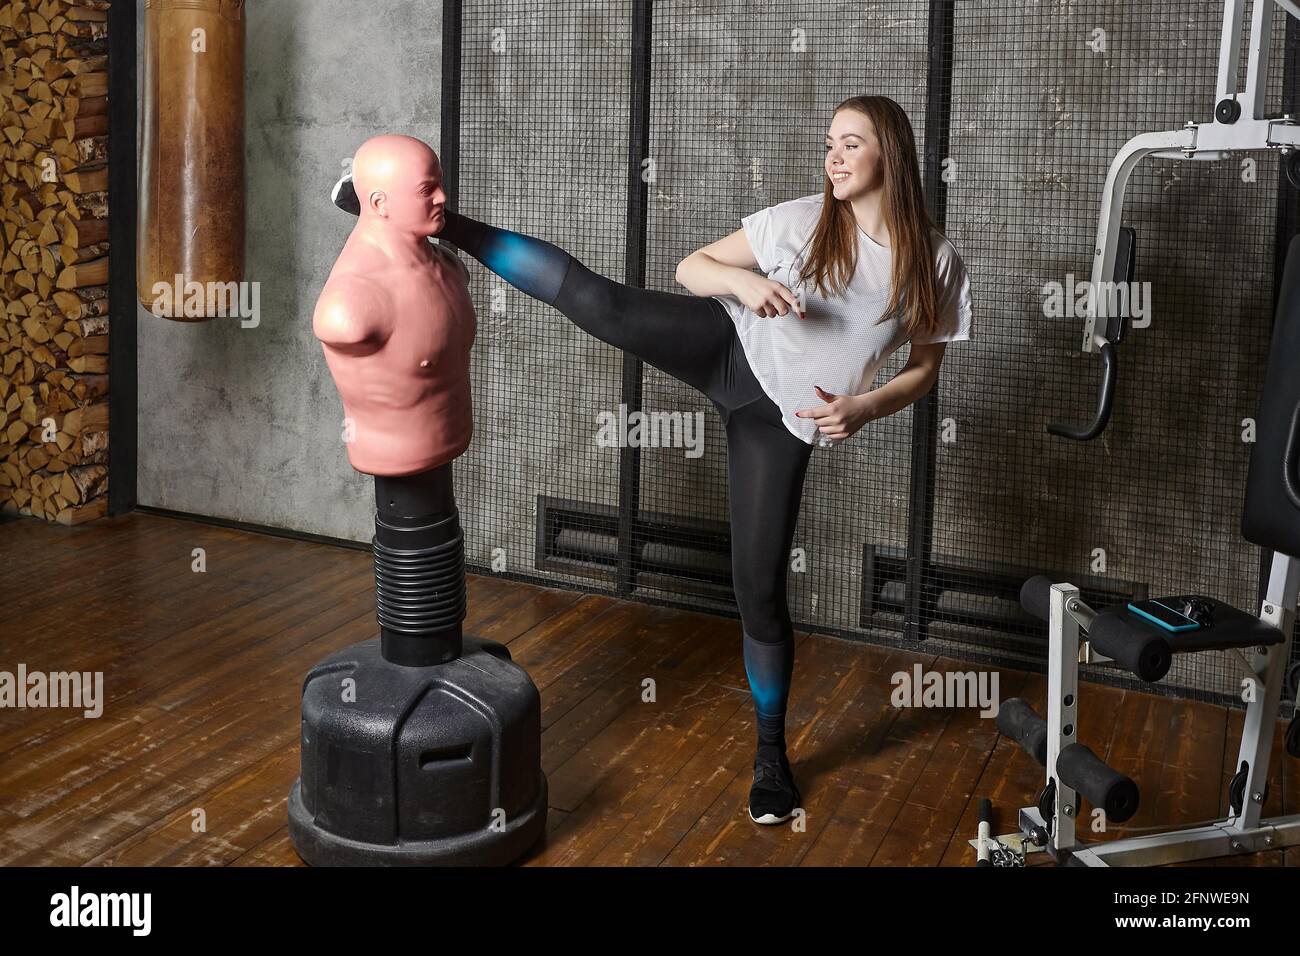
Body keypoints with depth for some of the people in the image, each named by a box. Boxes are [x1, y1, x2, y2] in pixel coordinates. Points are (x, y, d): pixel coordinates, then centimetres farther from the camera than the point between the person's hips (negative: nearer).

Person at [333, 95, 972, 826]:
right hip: (726, 348, 1)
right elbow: (691, 266, 0)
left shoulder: (936, 264, -4)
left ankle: (772, 752, 20)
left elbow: (925, 369, 6)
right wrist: (746, 281, -21)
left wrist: (864, 409, -13)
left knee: (761, 586, 1)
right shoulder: (800, 221, -4)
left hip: (782, 419, -1)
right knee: (592, 297, -21)